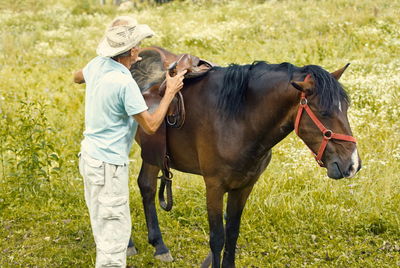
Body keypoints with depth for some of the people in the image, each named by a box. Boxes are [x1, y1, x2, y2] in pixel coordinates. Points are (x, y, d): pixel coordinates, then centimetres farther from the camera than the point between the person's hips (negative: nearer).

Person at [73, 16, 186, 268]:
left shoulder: (98, 64, -1)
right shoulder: (125, 83, -26)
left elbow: (77, 77, 25)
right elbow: (151, 125, -19)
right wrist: (171, 92, -9)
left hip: (90, 155, 9)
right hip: (109, 165, -9)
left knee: (104, 225, 23)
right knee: (114, 230, -1)